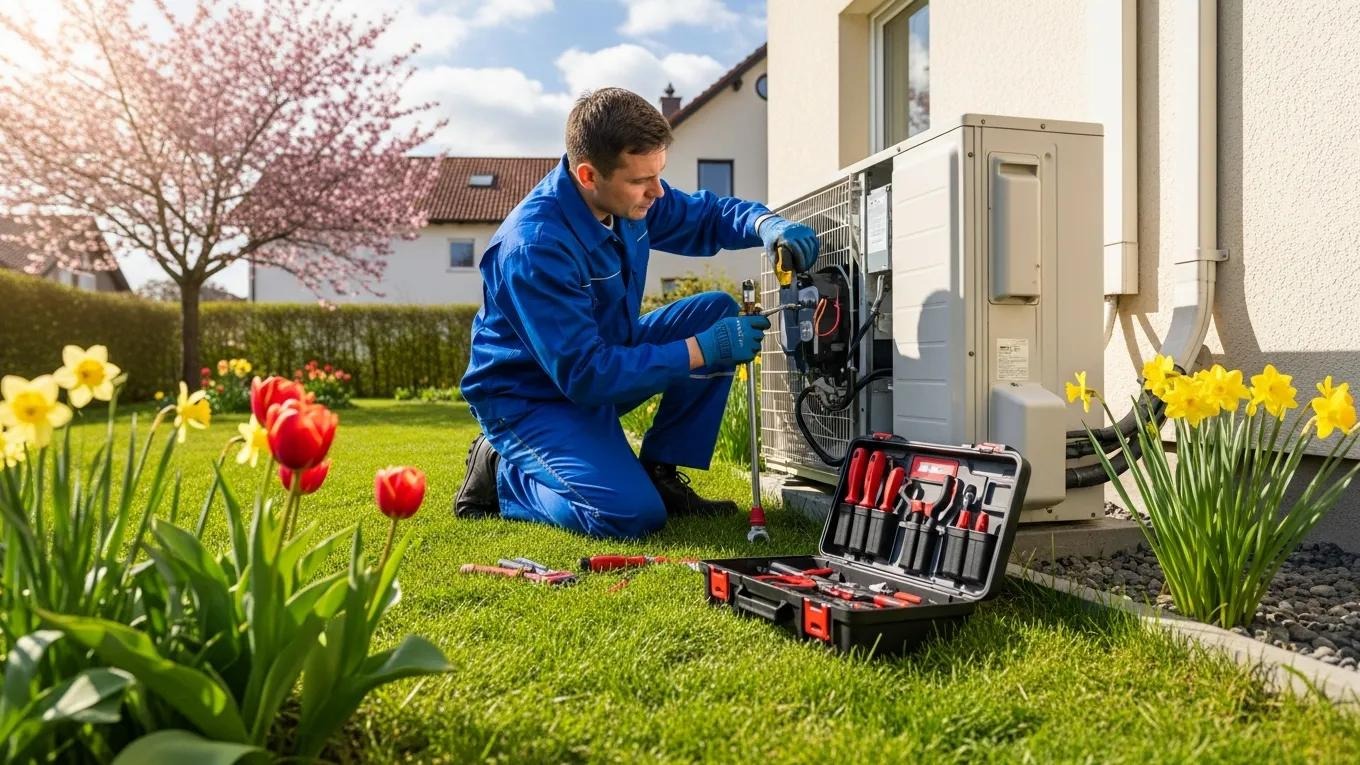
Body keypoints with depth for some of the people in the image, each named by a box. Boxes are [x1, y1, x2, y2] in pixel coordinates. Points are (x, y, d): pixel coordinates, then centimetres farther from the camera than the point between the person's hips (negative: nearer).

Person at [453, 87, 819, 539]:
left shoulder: (628, 197, -8)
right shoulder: (534, 246, -32)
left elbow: (709, 216, 8)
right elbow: (584, 374, -32)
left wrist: (766, 224, -16)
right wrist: (702, 350, -32)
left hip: (606, 358, 8)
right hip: (529, 396, -8)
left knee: (717, 311, -7)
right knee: (632, 515, -27)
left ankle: (661, 472, 1)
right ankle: (500, 473, 0)